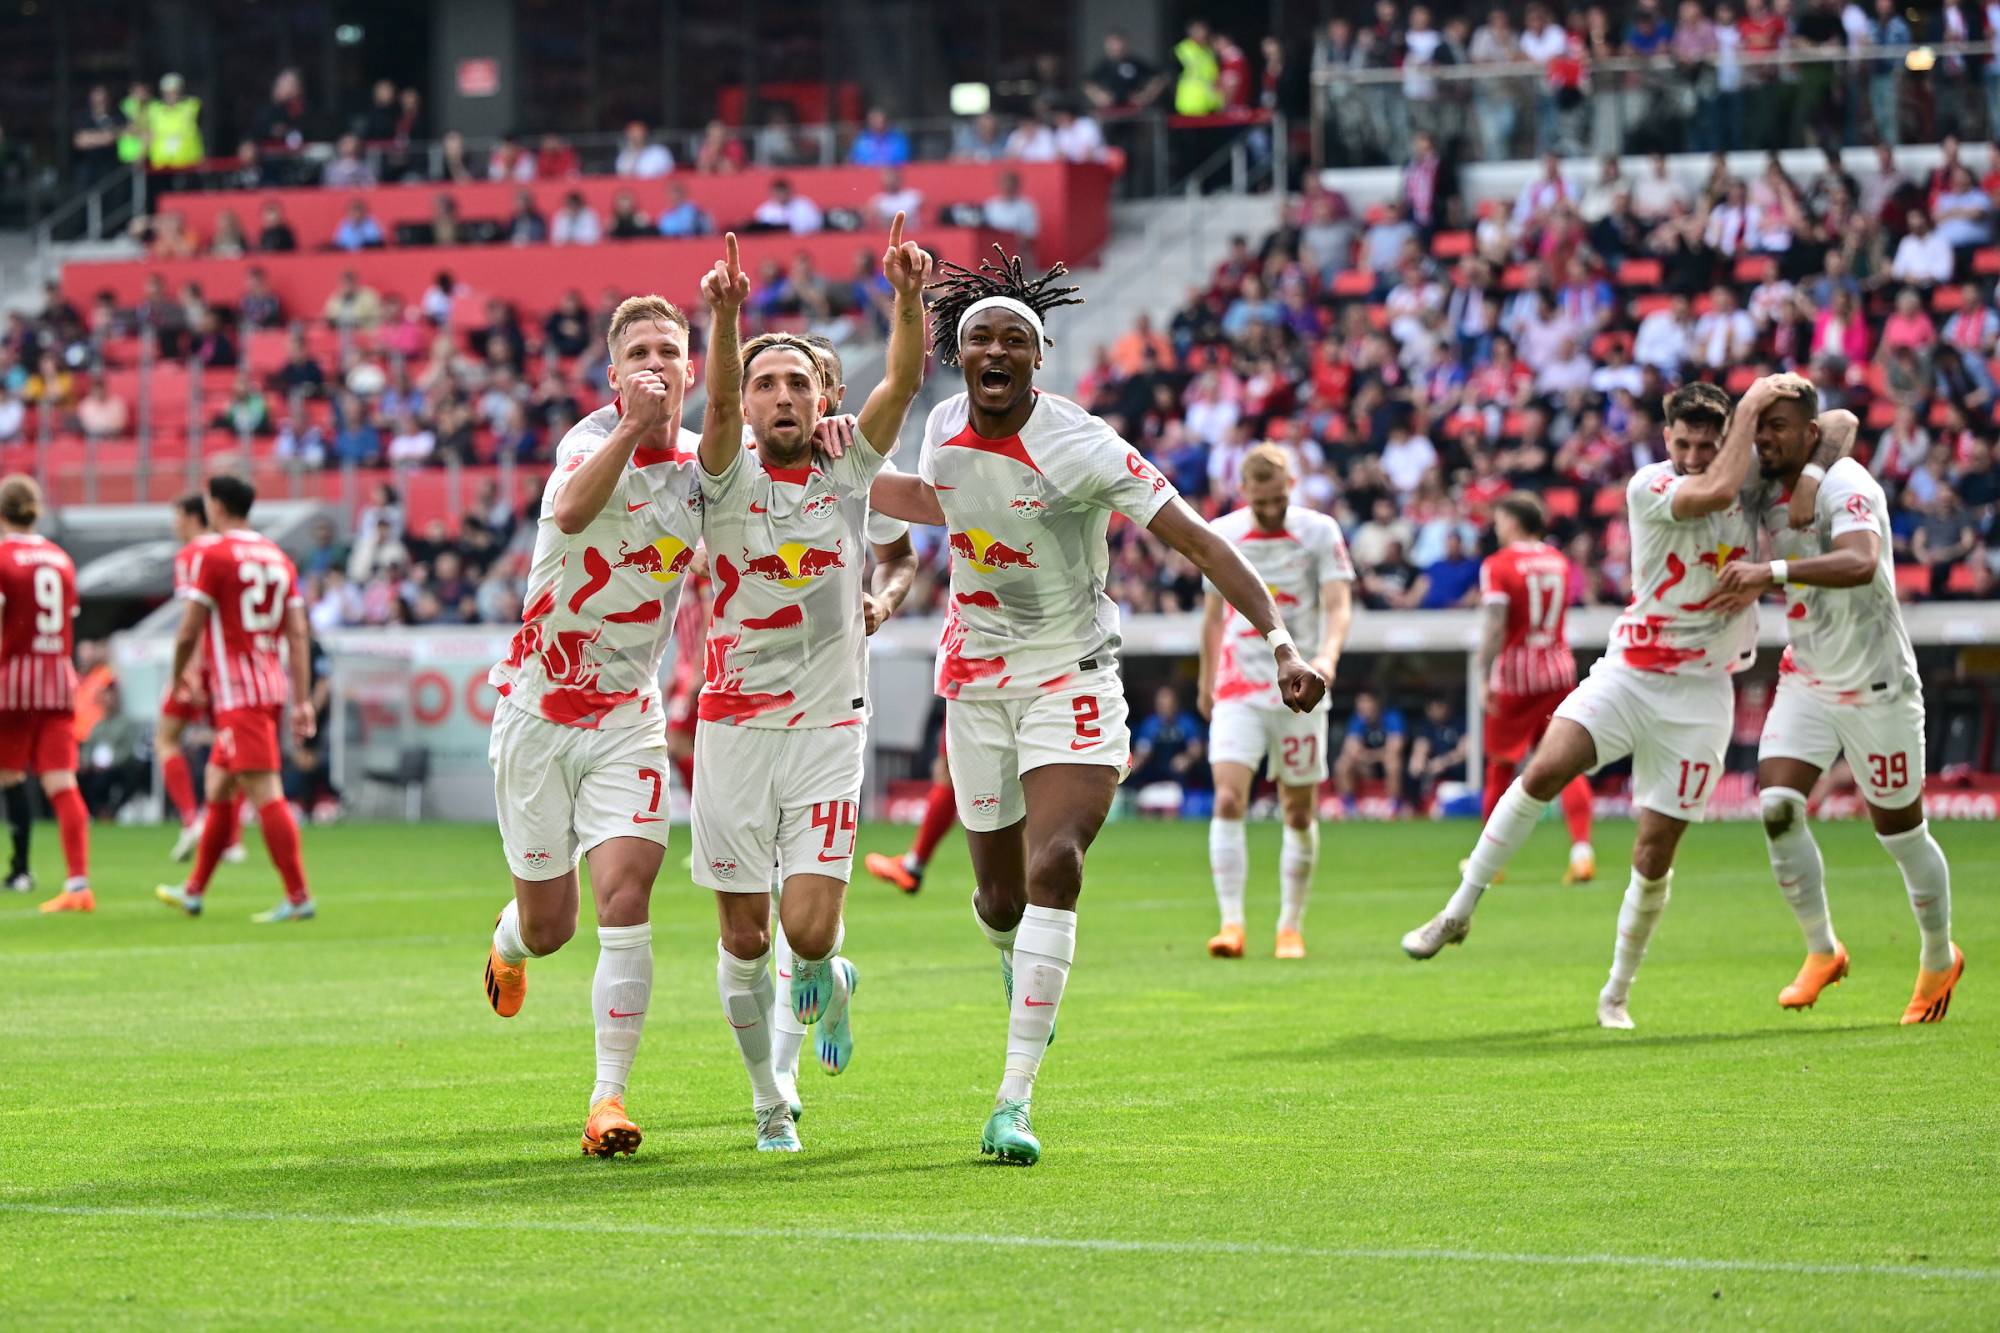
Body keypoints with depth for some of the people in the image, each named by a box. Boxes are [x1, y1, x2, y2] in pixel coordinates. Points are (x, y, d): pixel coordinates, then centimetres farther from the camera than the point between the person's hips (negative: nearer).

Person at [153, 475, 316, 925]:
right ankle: (194, 891, 28)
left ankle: (299, 896, -16)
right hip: (273, 687, 8)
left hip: (237, 694, -8)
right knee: (218, 789, 18)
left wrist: (178, 677, 10)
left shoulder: (210, 556, -8)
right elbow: (298, 634, 9)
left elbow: (188, 632, -9)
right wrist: (303, 701, 9)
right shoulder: (278, 558, 12)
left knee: (265, 794, -11)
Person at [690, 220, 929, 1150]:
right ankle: (770, 1100, 24)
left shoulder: (848, 475, 4)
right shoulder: (728, 481, -1)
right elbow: (715, 403, -21)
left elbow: (903, 381, -11)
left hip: (829, 732, 0)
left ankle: (825, 984, 26)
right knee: (744, 940, 3)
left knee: (808, 930, -11)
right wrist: (723, 318, -41)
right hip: (735, 728, 0)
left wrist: (909, 298, -30)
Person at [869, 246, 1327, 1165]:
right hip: (976, 678, 4)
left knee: (1053, 867, -22)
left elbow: (1198, 541, -19)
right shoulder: (944, 430, -3)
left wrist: (1279, 640, -29)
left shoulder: (1080, 446, -19)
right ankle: (1013, 956, 49)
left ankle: (1015, 1100, -20)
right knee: (1001, 896, 7)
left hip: (1072, 677, -4)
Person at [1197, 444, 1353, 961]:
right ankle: (1231, 923, -17)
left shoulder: (1319, 532, -3)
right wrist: (1206, 682, 19)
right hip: (1238, 690, 1)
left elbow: (1339, 605, -10)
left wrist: (1327, 655, -29)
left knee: (1300, 815, 4)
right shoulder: (1220, 535, 3)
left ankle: (1292, 927, 17)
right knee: (1228, 802, -16)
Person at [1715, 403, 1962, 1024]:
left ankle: (1939, 960, 28)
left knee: (1901, 833, 6)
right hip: (1805, 681, 6)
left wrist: (1772, 571, -51)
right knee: (1776, 808, -13)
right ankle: (1821, 950, 5)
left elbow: (1861, 563, -40)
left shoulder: (1846, 486, -23)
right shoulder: (1766, 484, -1)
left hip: (1876, 686, -6)